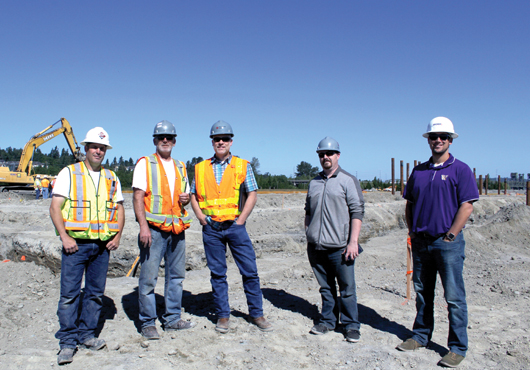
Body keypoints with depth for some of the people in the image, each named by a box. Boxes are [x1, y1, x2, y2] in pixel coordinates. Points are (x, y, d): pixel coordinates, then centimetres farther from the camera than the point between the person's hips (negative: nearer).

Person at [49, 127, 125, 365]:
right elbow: (55, 207, -3)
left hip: (102, 245, 4)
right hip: (76, 243, -3)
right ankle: (68, 342, 6)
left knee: (95, 292, 8)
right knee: (69, 293, -3)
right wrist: (64, 236, -12)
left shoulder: (111, 178, 13)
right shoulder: (69, 173, 3)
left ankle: (87, 334, 20)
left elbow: (119, 209, 15)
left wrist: (117, 236, 2)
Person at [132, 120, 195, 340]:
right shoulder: (145, 163, 1)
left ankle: (172, 319, 22)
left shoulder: (180, 167, 18)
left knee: (176, 275, 11)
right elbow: (138, 196, -7)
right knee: (148, 277, -4)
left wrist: (186, 198, 0)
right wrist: (143, 225, -18)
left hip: (177, 230, 6)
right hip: (154, 229, -6)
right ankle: (148, 323, 8)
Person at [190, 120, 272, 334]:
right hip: (211, 228, 2)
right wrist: (202, 218, -2)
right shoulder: (201, 168, 9)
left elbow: (252, 194, 0)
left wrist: (240, 220, -7)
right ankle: (222, 316, 19)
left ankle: (256, 314, 15)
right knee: (217, 274, 8)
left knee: (250, 271, 1)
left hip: (235, 226, -1)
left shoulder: (242, 166, 3)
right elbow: (194, 196, 12)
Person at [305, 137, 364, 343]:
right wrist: (308, 237, 16)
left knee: (347, 288, 1)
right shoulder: (314, 183, 15)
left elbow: (357, 212, -6)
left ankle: (351, 325, 15)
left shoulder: (348, 181, -1)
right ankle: (328, 320, 26)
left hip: (340, 247, -4)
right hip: (316, 247, 5)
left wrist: (353, 241, -14)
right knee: (325, 287, 13)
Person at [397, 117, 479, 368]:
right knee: (422, 293, 14)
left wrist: (450, 235, -12)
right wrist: (412, 232, 6)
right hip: (421, 242, 5)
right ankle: (421, 336, 28)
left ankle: (458, 347, 11)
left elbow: (467, 206, -9)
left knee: (454, 297, 0)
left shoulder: (460, 169, -3)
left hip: (448, 242, -5)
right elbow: (409, 204, 16)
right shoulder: (418, 171, 11)